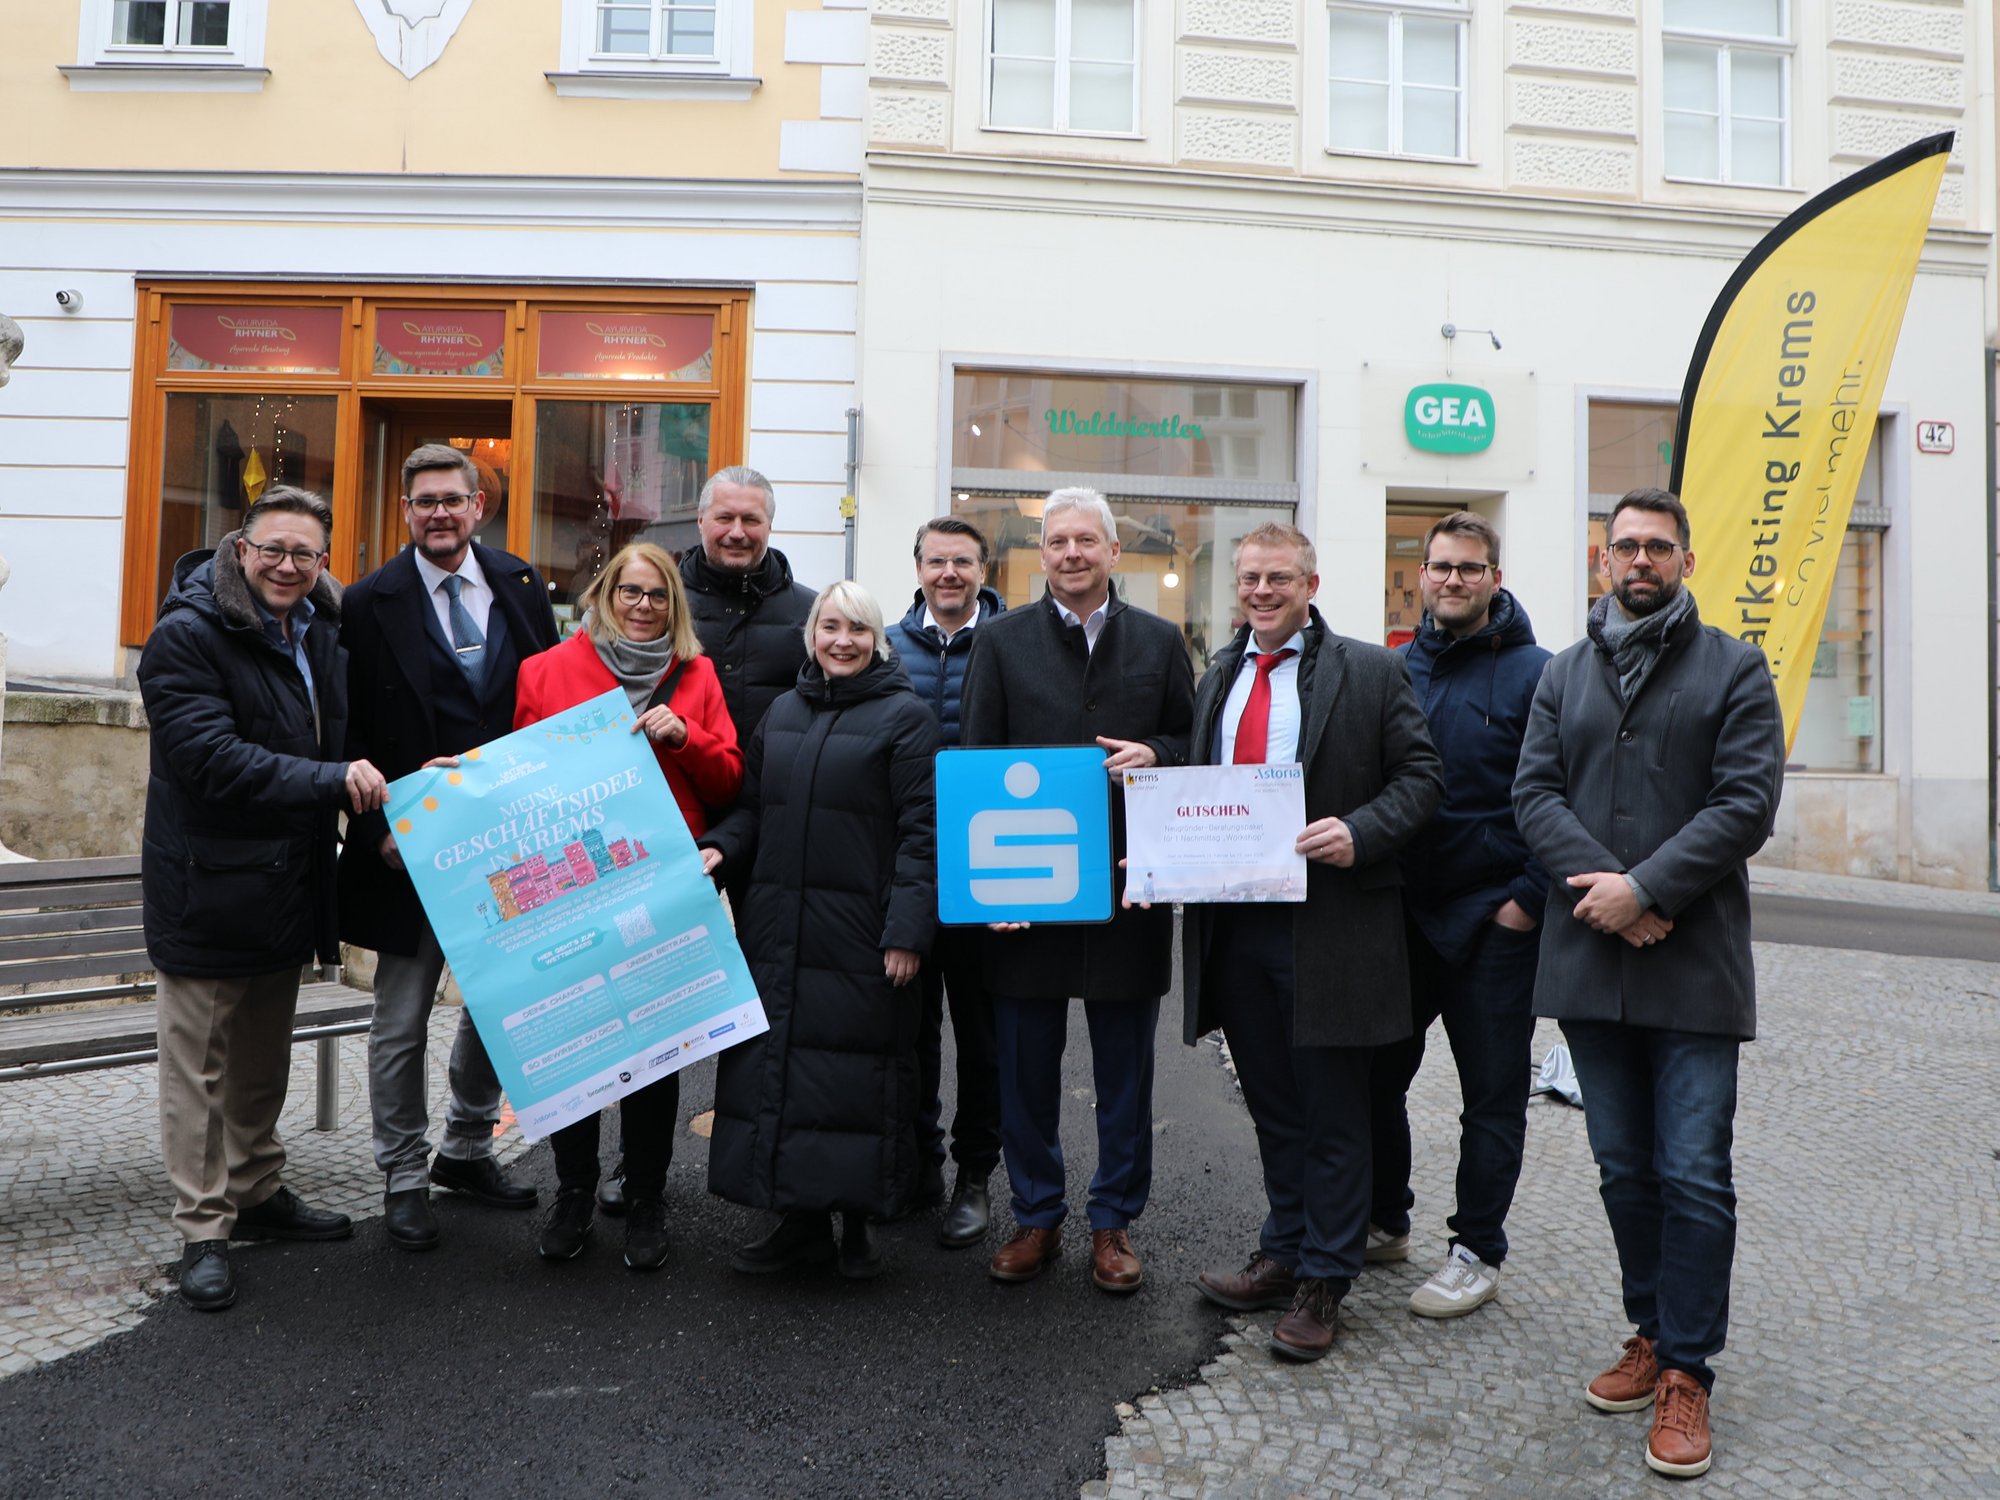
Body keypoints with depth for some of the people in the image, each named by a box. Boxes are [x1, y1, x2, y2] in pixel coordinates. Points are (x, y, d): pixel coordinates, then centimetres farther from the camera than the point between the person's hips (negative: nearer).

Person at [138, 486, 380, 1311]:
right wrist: (334, 780, -28)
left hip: (286, 882, 7)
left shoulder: (318, 632, 9)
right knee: (200, 1063, 4)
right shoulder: (187, 635, -15)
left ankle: (258, 1191, 35)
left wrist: (372, 794, 3)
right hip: (207, 889, -7)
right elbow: (213, 760, -24)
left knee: (265, 1057, 20)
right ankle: (203, 1230, 15)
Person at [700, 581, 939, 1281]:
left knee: (855, 1072, 1)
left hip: (860, 934, -5)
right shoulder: (782, 712, 14)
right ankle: (800, 1218, 23)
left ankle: (855, 1222, 18)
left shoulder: (904, 716, -4)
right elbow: (754, 807, 20)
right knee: (776, 1061, 9)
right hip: (776, 926, 6)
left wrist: (907, 930, -16)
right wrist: (720, 846, -1)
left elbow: (920, 830, -9)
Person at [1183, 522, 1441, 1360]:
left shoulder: (1370, 672, -3)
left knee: (1331, 1113, 5)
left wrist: (1359, 832, -21)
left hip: (1330, 927, -5)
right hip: (1233, 922, 5)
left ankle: (1323, 1283, 18)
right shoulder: (1219, 677, 14)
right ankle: (1283, 1254, 32)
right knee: (1273, 1107, 17)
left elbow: (1419, 777, -4)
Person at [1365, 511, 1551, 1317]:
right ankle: (1384, 1222, 30)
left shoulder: (1534, 673, -6)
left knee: (1493, 1093, 7)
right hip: (1400, 912, 5)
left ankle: (1477, 1251, 20)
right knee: (1376, 1073, 12)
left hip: (1492, 922, -4)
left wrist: (1529, 898, -12)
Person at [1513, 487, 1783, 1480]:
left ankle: (1686, 1373, 11)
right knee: (1624, 1170, 13)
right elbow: (1535, 792, 3)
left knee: (1694, 1177, -2)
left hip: (1694, 967, -3)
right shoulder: (1564, 676, 13)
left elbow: (1747, 802, -8)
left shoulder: (1734, 669, 2)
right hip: (1589, 960, 4)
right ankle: (1653, 1335, 29)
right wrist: (1599, 886, -12)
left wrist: (1645, 888, -16)